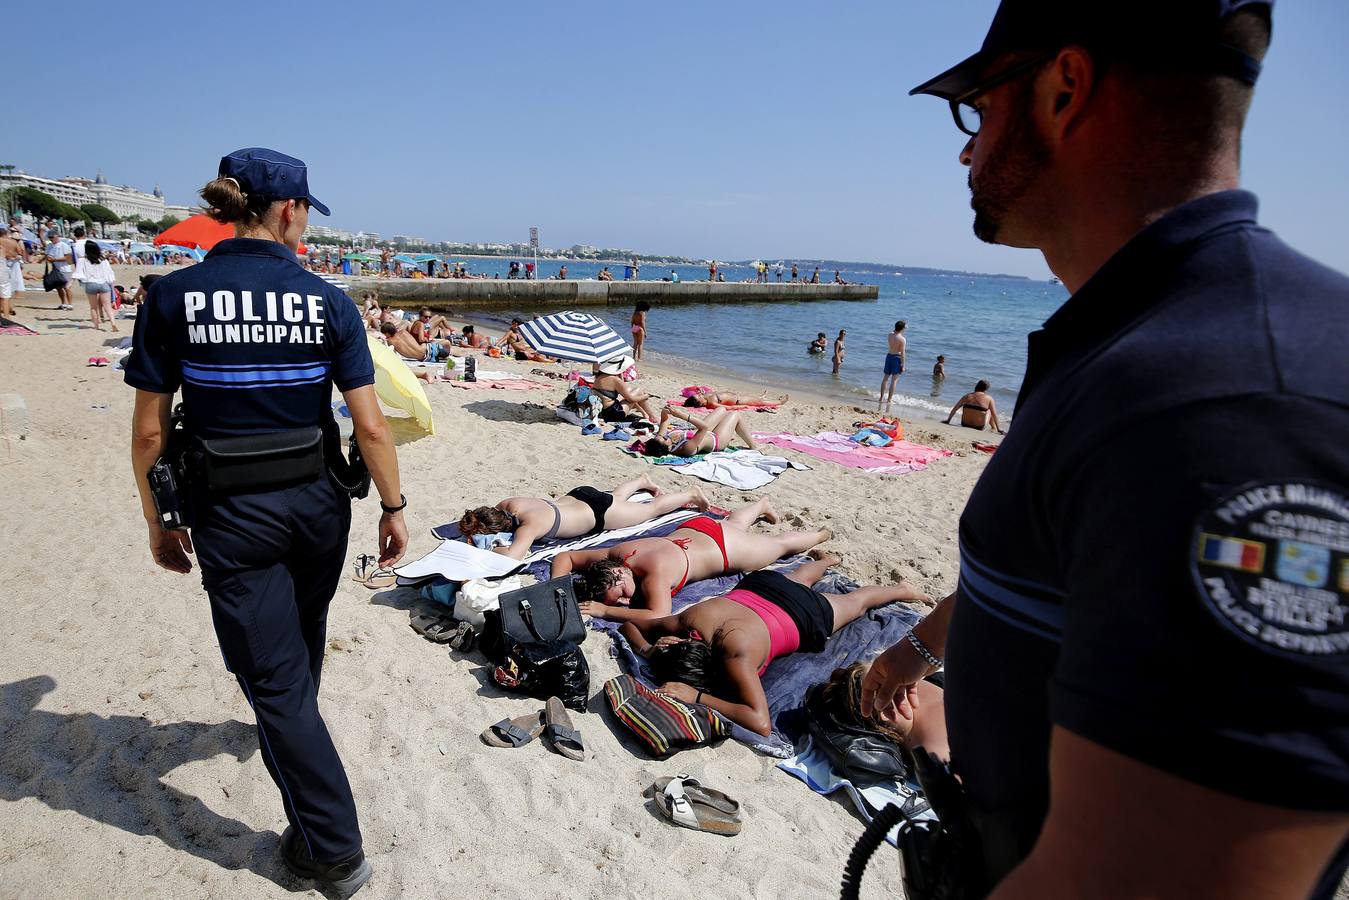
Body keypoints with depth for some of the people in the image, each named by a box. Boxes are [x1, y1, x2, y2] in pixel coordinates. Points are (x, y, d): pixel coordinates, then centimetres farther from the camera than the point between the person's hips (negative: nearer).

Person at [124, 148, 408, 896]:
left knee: (272, 677, 6)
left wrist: (158, 522, 7)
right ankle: (293, 733, 59)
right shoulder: (327, 302, -7)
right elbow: (369, 424, -10)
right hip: (317, 499, 2)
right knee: (302, 637, 29)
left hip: (230, 510, -1)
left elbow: (149, 430, -5)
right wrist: (394, 508, 1)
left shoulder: (173, 296, -7)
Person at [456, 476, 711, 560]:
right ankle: (643, 481, 64)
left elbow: (512, 556, -54)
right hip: (577, 495, 6)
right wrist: (474, 536, -19)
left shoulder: (531, 523, -41)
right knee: (615, 496, 39)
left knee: (651, 508, 18)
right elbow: (478, 521, 0)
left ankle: (691, 494, 38)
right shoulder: (505, 505, -20)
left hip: (598, 513, -6)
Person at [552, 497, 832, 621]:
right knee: (733, 523, 40)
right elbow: (564, 557, -16)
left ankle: (821, 534, 50)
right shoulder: (614, 553, -25)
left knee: (782, 543, 22)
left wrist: (605, 611, -51)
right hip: (690, 529, 6)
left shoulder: (655, 571, -44)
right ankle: (762, 505, 69)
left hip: (725, 548, -6)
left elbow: (659, 617, -54)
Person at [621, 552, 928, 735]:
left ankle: (899, 589, 57)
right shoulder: (686, 621, -34)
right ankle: (827, 561, 72)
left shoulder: (736, 654, -49)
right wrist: (648, 651, -38)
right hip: (754, 586, 5)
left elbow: (761, 723, -55)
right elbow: (629, 625, -18)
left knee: (855, 602, 28)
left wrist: (696, 697, -57)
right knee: (797, 578, 41)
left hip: (806, 616, -4)